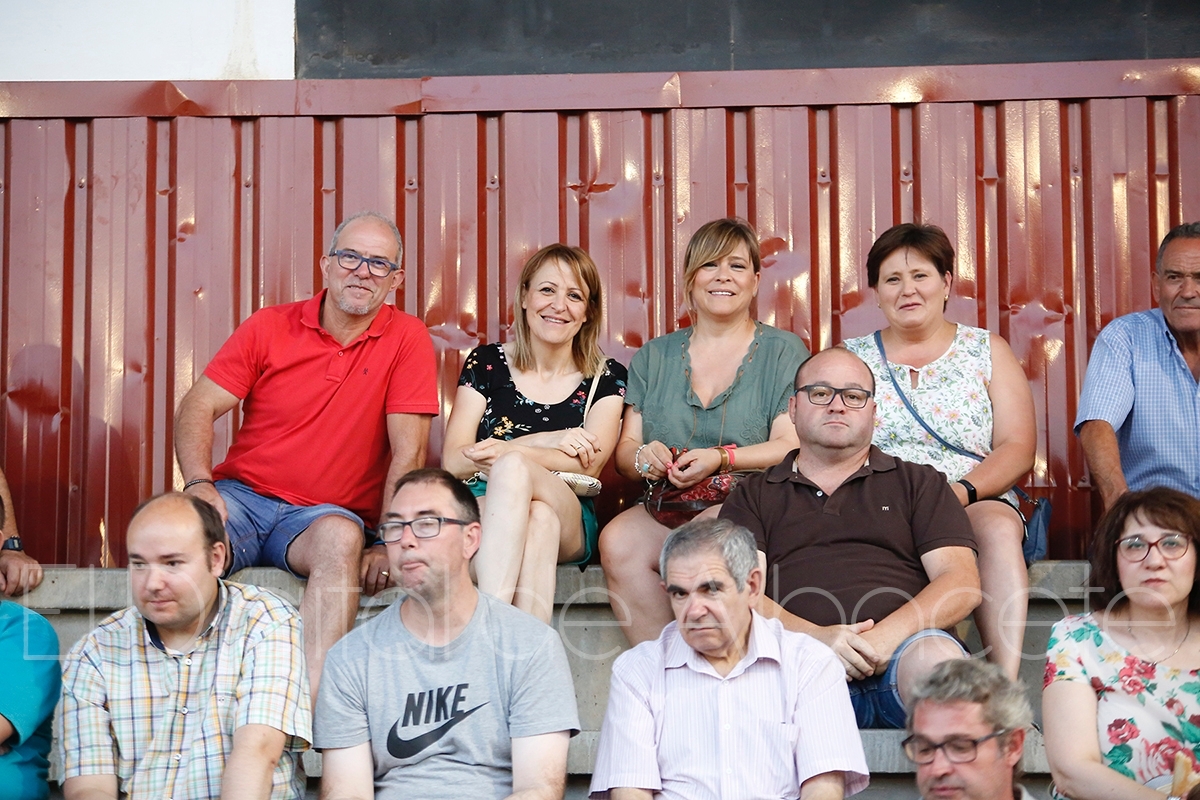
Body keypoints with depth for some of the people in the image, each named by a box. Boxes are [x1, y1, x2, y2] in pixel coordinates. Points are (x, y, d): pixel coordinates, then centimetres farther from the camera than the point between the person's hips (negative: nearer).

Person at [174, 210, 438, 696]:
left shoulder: (407, 339, 0)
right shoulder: (269, 327, 6)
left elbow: (409, 450, -5)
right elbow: (198, 407, 2)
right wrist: (199, 483, -18)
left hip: (319, 514, -1)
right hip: (241, 496, 2)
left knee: (341, 536, -37)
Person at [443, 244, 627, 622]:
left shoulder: (605, 378, 9)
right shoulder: (486, 364, 8)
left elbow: (589, 463, -8)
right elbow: (453, 461, -3)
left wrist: (506, 454, -22)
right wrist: (544, 441, -13)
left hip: (570, 524, 0)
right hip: (481, 512, 0)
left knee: (511, 471, -35)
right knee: (539, 519, -36)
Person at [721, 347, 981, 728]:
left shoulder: (918, 483, 24)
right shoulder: (753, 496, 24)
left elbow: (962, 583, 10)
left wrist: (887, 635, -9)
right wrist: (816, 636, -13)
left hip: (898, 657, 2)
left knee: (936, 657, -36)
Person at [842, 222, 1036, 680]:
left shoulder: (988, 351, 14)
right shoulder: (851, 357, 16)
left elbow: (1017, 448, 5)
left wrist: (961, 491, -14)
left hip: (975, 504, 1)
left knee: (999, 528, -35)